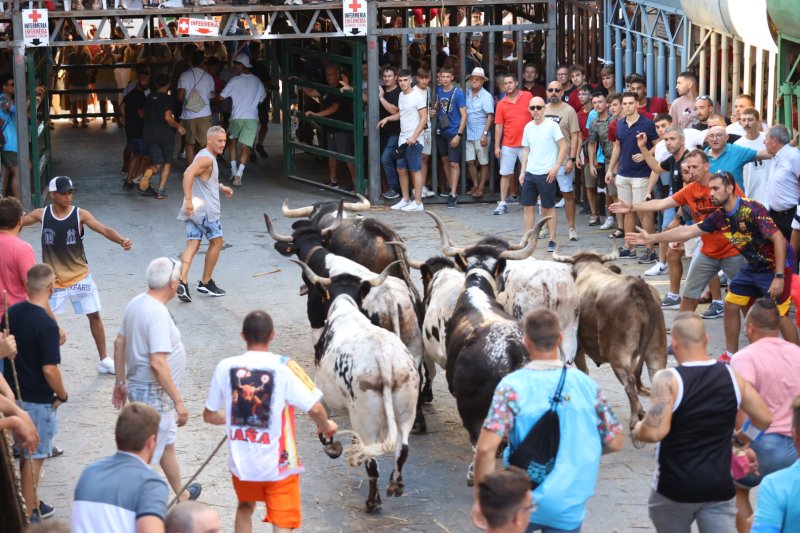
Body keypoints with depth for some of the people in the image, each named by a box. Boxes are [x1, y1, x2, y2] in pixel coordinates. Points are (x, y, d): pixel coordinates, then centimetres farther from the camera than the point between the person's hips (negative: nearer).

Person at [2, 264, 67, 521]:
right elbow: (49, 369, -25)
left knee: (26, 451, 21)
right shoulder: (46, 324, -24)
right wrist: (62, 395, -9)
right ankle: (28, 514, 13)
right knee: (34, 456, 5)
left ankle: (32, 502, 34)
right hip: (38, 400, -7)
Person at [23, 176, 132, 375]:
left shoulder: (80, 215, -13)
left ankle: (104, 360, 18)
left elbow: (104, 230, -23)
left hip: (80, 276, 0)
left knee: (94, 315, 6)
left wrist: (121, 240, -42)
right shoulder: (41, 215, -8)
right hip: (53, 279, 0)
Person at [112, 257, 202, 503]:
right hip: (155, 394, -10)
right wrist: (178, 400, -25)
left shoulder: (136, 304, 3)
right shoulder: (158, 314, -26)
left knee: (167, 443, 26)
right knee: (147, 455, -3)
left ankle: (181, 495, 43)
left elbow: (119, 343, 12)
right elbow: (158, 363, -30)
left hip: (137, 387, 10)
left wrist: (120, 383, 22)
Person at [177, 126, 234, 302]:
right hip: (204, 209, -9)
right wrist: (188, 199, -37)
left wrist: (220, 187, 31)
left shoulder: (206, 156, 18)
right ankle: (205, 283, 15)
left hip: (192, 210, 9)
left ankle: (182, 281, -15)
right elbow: (188, 173, -31)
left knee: (192, 245, 2)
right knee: (216, 242, 7)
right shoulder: (206, 159, -14)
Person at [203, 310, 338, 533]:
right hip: (278, 464, -3)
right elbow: (314, 408, -19)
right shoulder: (284, 367, -14)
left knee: (245, 507, 30)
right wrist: (326, 427, 4)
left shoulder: (226, 367, -5)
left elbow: (210, 415, 5)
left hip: (242, 462, 4)